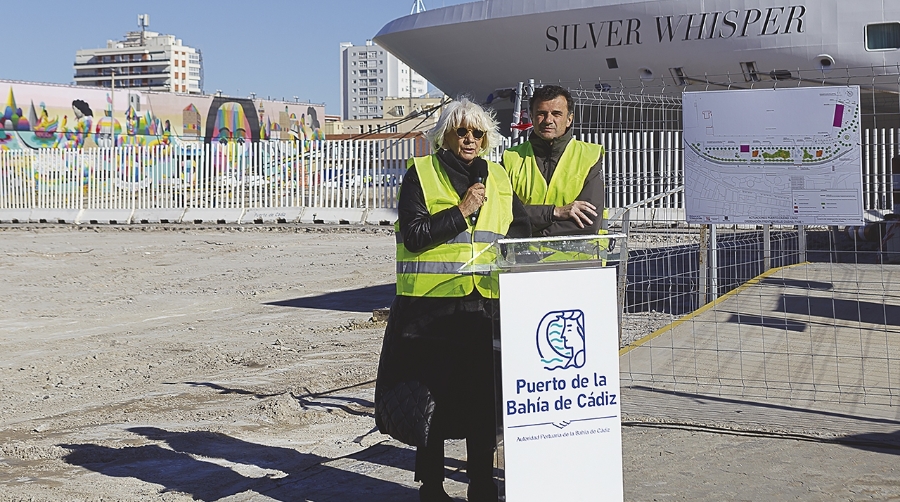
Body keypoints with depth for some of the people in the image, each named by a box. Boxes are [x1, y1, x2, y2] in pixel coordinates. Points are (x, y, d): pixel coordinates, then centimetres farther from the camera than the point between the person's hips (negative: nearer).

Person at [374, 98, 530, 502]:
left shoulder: (498, 180, 14)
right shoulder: (421, 174, 1)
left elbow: (521, 227, 20)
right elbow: (413, 234, -9)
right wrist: (461, 211, -14)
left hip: (484, 304, 4)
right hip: (431, 305, -3)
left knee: (484, 396, 4)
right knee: (431, 396, 3)